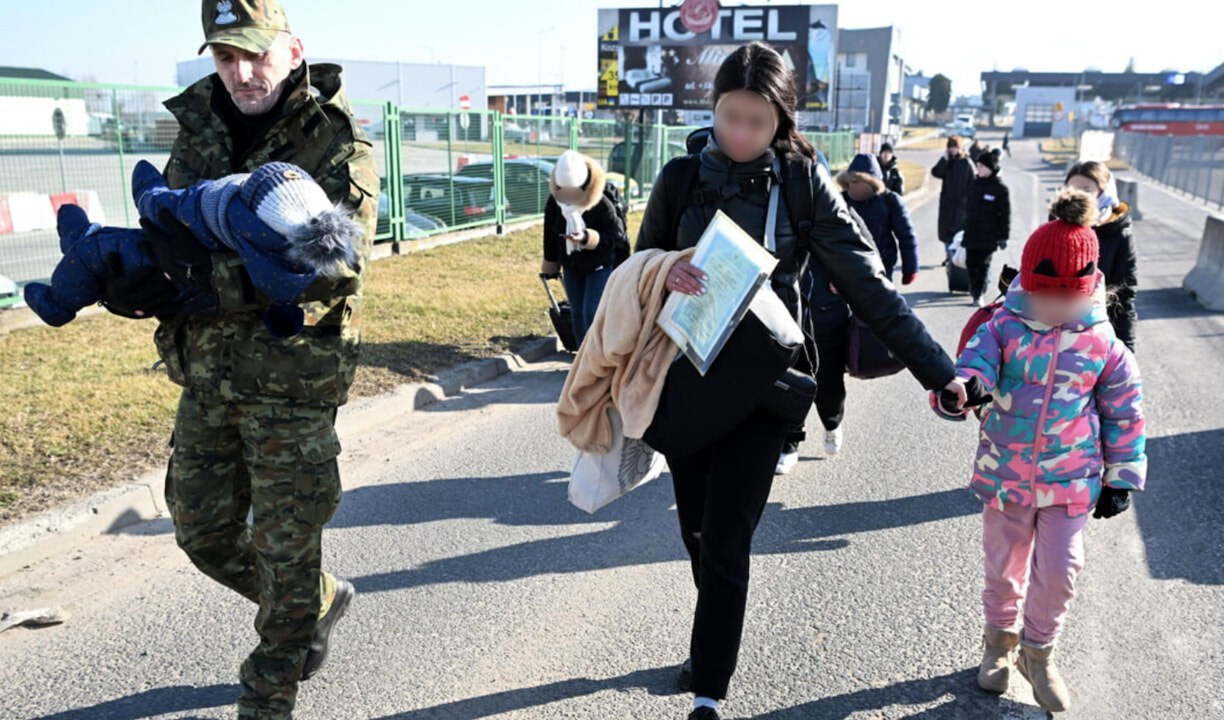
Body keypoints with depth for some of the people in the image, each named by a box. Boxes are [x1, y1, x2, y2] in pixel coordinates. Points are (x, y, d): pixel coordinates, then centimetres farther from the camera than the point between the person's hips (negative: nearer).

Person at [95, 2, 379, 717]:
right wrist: (133, 275, -10)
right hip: (206, 372, 7)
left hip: (292, 379, -6)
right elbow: (169, 225, 14)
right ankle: (323, 600, 42)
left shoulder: (336, 140, -12)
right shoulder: (199, 127, 7)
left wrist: (200, 279, -31)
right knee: (202, 533, 17)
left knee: (285, 555, 6)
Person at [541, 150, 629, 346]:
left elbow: (617, 237, -26)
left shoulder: (603, 205, -25)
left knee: (592, 313, -11)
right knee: (578, 313, 11)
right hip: (571, 266, 5)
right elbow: (550, 235, 2)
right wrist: (550, 265, 12)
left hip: (600, 266, -5)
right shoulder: (554, 201, -12)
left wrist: (588, 238, -40)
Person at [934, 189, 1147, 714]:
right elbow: (972, 365, -19)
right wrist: (960, 389, -44)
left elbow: (1125, 414, 3)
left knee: (1058, 572, 3)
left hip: (1071, 481, 0)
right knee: (1004, 566, 15)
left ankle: (1038, 652, 28)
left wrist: (1121, 478, 5)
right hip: (1005, 475, 0)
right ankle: (1000, 639, 39)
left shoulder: (1104, 346, -5)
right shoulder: (1003, 329, -9)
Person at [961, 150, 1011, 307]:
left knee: (983, 265, -1)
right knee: (971, 264, 8)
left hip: (988, 236, -5)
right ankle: (975, 290, 25)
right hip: (971, 234, 5)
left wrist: (1003, 236, -10)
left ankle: (979, 294, 7)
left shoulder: (1000, 188, -8)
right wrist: (966, 229, 18)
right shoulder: (975, 184, 10)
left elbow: (1005, 214, -7)